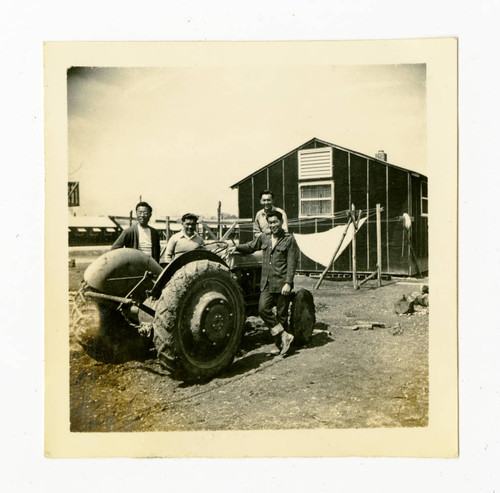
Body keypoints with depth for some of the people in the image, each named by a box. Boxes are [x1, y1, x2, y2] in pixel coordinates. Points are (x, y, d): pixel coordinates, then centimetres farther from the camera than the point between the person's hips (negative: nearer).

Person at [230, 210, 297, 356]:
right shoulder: (263, 238, 11)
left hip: (282, 284, -4)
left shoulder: (289, 240, -3)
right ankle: (284, 336, -2)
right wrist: (237, 247, 8)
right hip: (266, 284, 4)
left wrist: (288, 283, -15)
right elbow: (250, 247, 26)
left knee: (281, 315, 3)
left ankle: (279, 344, 17)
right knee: (263, 309, -11)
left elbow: (292, 264, -7)